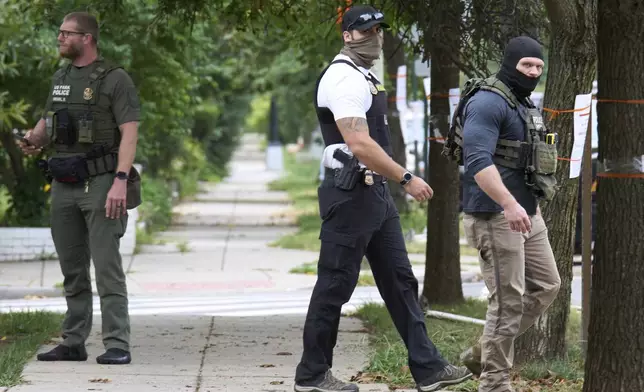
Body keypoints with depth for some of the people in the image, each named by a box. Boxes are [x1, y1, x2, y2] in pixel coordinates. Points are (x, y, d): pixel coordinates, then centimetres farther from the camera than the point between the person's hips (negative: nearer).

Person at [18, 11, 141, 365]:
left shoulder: (115, 79, -9)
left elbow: (129, 134, -15)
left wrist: (120, 181, -26)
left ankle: (117, 346, -11)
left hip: (100, 183, -7)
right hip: (64, 186, 7)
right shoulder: (61, 79, 13)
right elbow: (47, 123, 23)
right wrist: (33, 140, -2)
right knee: (72, 269, 10)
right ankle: (74, 343, 16)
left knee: (106, 266, -11)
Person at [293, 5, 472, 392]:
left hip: (375, 192, 10)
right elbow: (360, 146, -25)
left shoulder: (363, 77, 17)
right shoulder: (345, 78, -16)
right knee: (336, 286, -3)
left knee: (400, 282, 9)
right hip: (351, 195, -10)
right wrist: (407, 178, -22)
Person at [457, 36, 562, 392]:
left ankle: (482, 354, 21)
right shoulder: (488, 103, -14)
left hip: (527, 213, 10)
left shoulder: (525, 105, 17)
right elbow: (478, 161, -26)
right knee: (508, 301, -7)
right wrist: (509, 204, -34)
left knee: (545, 287, 13)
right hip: (496, 216, -10)